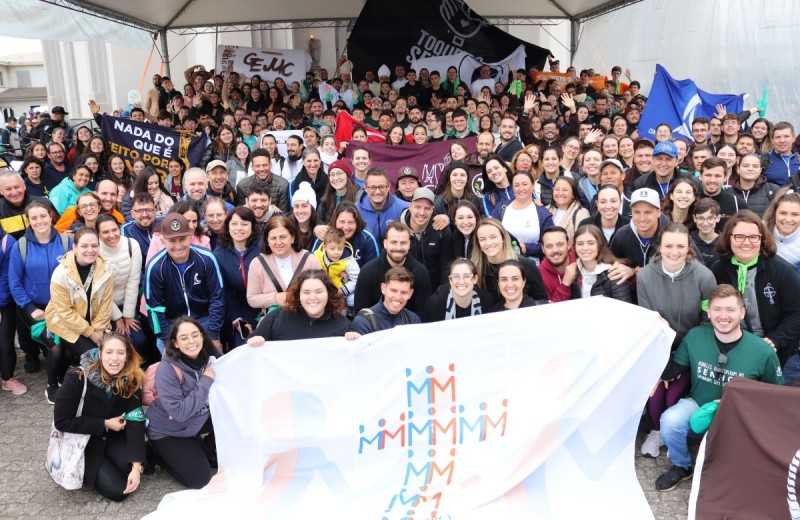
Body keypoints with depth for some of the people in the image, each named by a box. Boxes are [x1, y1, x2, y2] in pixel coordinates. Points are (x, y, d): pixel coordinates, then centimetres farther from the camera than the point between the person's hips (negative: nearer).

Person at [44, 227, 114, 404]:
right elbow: (64, 311, -18)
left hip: (94, 324, 4)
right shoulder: (61, 273, -21)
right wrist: (89, 332, -18)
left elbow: (106, 305, -5)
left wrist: (97, 329, -13)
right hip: (65, 323, -4)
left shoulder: (104, 271, -10)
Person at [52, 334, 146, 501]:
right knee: (118, 489, -19)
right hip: (80, 442, -4)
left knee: (144, 464, -23)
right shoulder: (77, 378, -22)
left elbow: (135, 423, -17)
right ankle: (86, 472, 10)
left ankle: (105, 464, 7)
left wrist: (137, 465, -27)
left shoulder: (132, 381, -13)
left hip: (113, 438, 4)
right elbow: (61, 422, -16)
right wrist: (105, 424, -19)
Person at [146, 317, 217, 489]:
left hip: (199, 422, 5)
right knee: (199, 479, -12)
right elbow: (179, 412, -32)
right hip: (169, 432, -5)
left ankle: (204, 448, 10)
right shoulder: (167, 369, -26)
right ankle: (160, 454, 13)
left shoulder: (209, 359, -11)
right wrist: (206, 381, -31)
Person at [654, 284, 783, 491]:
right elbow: (676, 364, 6)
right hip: (698, 405, 1)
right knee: (670, 420, -29)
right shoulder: (694, 336, -11)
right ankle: (681, 466, 4)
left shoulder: (763, 352, -14)